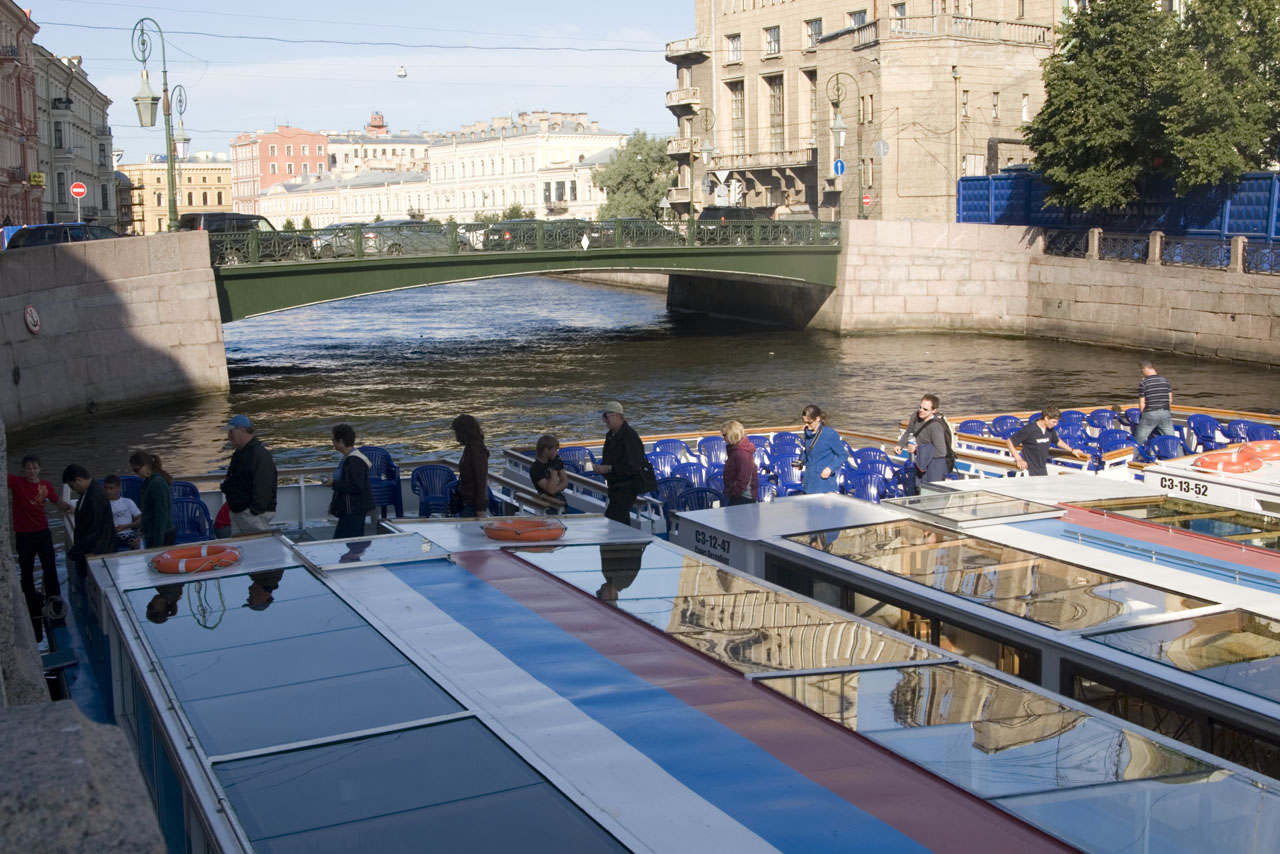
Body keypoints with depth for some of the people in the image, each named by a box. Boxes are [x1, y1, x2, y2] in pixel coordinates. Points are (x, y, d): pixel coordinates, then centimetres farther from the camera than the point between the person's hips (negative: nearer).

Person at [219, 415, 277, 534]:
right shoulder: (239, 453, 16)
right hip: (237, 512, 10)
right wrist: (225, 486, 11)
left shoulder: (260, 455, -17)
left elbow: (262, 488, -22)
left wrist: (254, 512, -24)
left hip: (254, 514, -10)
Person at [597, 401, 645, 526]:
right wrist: (602, 467, 5)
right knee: (622, 521, 16)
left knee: (611, 519, -18)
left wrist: (609, 468, -22)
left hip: (627, 487, -10)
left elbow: (632, 466, -25)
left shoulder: (630, 436, -18)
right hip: (615, 486, 10)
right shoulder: (611, 435, 12)